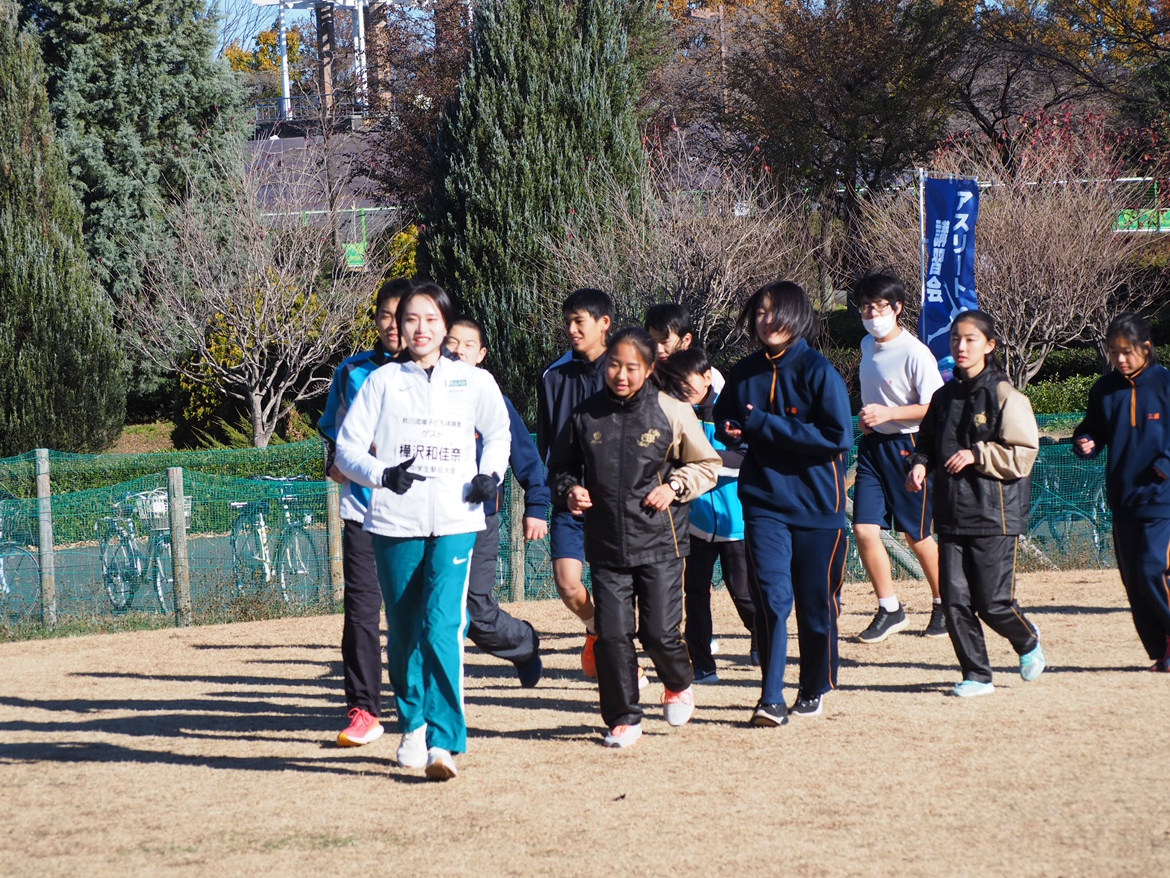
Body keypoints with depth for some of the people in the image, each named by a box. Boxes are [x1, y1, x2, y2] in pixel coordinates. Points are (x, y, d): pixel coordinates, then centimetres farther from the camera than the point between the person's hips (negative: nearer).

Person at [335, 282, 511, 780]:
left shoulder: (474, 382, 7)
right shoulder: (382, 381, 6)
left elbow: (499, 433, 23)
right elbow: (347, 446, 5)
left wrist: (490, 474, 4)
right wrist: (382, 473, -15)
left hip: (456, 521, -2)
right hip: (395, 523, 2)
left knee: (442, 627, -16)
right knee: (403, 632, 8)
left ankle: (444, 742, -20)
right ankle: (413, 725, 28)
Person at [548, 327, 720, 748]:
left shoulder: (671, 412, -2)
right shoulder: (585, 416, 3)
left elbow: (707, 465, 8)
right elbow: (560, 467, 17)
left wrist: (674, 485, -8)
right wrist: (569, 491, -2)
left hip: (660, 543, -2)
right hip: (606, 545, 2)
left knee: (660, 631, -4)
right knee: (612, 634, -2)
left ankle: (679, 685, 29)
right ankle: (623, 718, 13)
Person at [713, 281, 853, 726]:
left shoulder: (818, 372, -7)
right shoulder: (744, 374, 7)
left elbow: (838, 436, -14)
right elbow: (724, 424, 22)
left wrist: (764, 426, -16)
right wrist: (733, 432, -5)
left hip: (818, 505, -2)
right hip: (764, 503, 2)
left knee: (816, 605, 7)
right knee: (771, 599, -11)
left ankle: (814, 690, 25)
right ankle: (771, 699, -11)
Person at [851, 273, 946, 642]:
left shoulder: (915, 353, -15)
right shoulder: (867, 345, 10)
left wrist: (887, 413, -25)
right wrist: (866, 417, 7)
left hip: (907, 447, -6)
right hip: (872, 446, 6)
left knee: (917, 535, 4)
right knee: (864, 530, -5)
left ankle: (944, 605, 24)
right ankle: (890, 609, 6)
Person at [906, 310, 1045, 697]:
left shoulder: (1005, 396, -7)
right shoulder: (944, 396, 11)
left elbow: (1023, 454, -9)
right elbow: (927, 440, 23)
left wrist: (976, 455, -15)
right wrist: (919, 464, 2)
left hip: (994, 514, -5)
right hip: (951, 513, 5)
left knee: (993, 602, -4)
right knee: (954, 600, -1)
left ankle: (1027, 640, 28)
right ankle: (976, 676, 10)